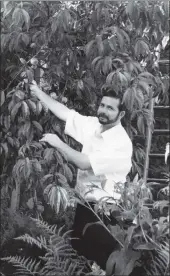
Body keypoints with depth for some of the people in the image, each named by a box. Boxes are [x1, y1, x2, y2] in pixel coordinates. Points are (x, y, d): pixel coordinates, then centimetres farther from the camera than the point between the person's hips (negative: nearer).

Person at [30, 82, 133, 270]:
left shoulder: (121, 143, -22)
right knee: (78, 250, 19)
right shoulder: (93, 124, -1)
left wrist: (58, 143, -17)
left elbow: (84, 163, -27)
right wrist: (37, 91, 1)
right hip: (84, 202, 7)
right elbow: (64, 112, 2)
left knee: (101, 258, 5)